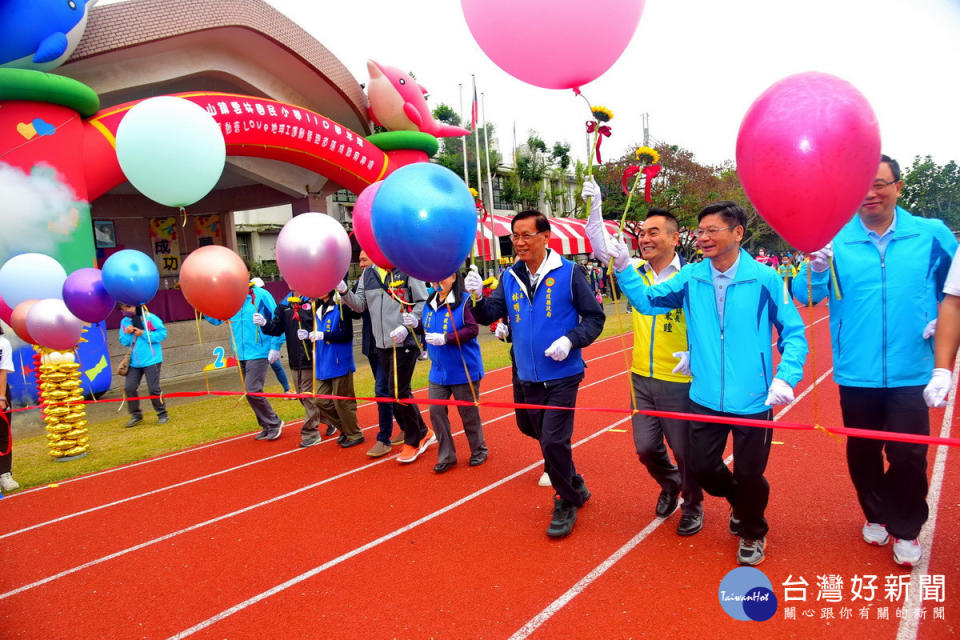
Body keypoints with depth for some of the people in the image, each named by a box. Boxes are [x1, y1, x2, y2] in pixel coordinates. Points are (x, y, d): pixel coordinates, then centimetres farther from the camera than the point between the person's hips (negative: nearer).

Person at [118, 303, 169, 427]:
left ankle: (162, 414, 13)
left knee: (153, 388, -3)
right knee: (129, 387, 0)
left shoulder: (150, 318, -8)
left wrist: (144, 334, -16)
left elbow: (162, 333, -10)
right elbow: (123, 342, 12)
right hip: (134, 362, 5)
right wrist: (127, 333, -10)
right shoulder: (124, 322, 8)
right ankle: (136, 415, 17)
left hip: (151, 360, -5)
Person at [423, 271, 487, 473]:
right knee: (436, 411, 2)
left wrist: (445, 339, -26)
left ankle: (479, 451, 29)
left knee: (468, 412, 8)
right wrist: (428, 344, 7)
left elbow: (473, 329, -21)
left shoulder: (464, 300, -15)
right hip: (438, 371, 6)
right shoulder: (429, 303, 7)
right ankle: (446, 456, 15)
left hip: (464, 370, -6)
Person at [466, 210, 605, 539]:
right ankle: (575, 489, 37)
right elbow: (490, 315, -1)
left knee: (553, 441, -9)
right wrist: (478, 297, -21)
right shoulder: (510, 277, 4)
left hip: (562, 374, -5)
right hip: (529, 376, 5)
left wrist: (571, 340, -21)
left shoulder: (569, 273, -9)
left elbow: (594, 317, -6)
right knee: (547, 440, 15)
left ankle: (566, 503, 14)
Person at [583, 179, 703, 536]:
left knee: (685, 449, 9)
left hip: (679, 382, -5)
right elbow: (602, 247, 5)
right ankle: (669, 484, 44)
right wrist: (594, 206, -4)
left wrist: (695, 354, -25)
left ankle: (693, 505, 34)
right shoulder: (636, 271, 3)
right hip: (642, 378, 5)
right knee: (646, 447, 14)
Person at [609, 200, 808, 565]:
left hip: (753, 400, -3)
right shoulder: (691, 277, -2)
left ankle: (753, 532, 41)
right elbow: (647, 301, -1)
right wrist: (623, 268, -13)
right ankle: (740, 503, 48)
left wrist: (785, 377, -17)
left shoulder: (765, 279, -11)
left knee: (749, 475, 10)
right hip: (705, 398, 4)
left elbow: (793, 333, -5)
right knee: (702, 468, 15)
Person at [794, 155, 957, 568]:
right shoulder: (835, 240, -4)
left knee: (908, 456, 4)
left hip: (910, 373, 0)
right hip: (857, 373, 1)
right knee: (862, 452, 15)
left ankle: (905, 530, 27)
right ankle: (875, 514, 39)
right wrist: (815, 270, -31)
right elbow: (804, 296, -12)